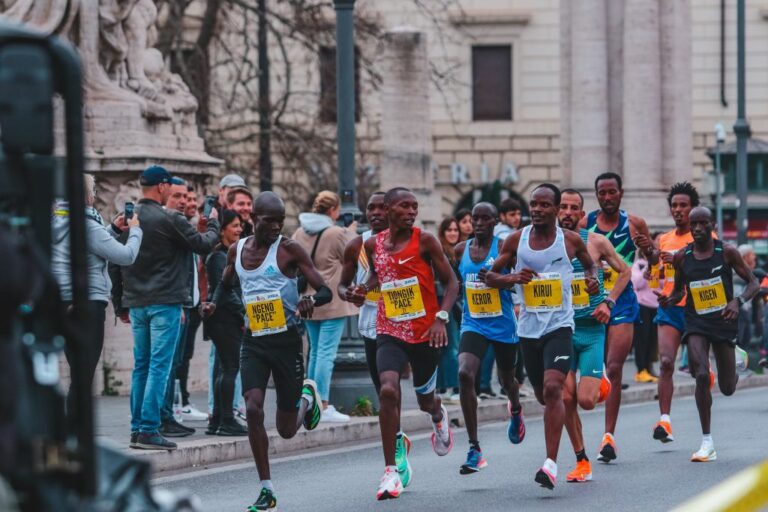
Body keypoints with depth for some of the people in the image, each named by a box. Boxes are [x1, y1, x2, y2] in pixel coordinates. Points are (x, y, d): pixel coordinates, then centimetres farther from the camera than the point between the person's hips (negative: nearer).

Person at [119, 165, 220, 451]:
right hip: (164, 302, -7)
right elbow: (204, 245, -6)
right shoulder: (168, 220, -13)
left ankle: (137, 429, 13)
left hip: (136, 303, 7)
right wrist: (213, 224, 16)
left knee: (141, 366, 12)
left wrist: (122, 305, 18)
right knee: (159, 366, -5)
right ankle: (149, 430, -9)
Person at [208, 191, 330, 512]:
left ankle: (307, 397, 43)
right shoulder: (237, 250, 5)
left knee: (286, 430, 6)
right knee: (253, 410, -17)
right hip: (253, 341, 3)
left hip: (286, 341, -3)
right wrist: (214, 303, 6)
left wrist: (312, 301, -34)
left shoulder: (288, 249, -8)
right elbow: (226, 283, 27)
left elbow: (325, 291, -11)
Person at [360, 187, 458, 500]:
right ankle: (391, 471, -16)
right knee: (388, 390, -22)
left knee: (424, 398, 14)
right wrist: (366, 287, 0)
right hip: (390, 332, 1)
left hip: (425, 333, -1)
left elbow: (451, 282, -4)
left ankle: (438, 416, 57)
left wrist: (441, 318, -17)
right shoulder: (373, 245, 2)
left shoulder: (424, 241, -8)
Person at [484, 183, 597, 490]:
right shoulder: (516, 240, 2)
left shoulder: (571, 241, -1)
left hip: (559, 326, -3)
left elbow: (589, 263, 20)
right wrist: (513, 278, -11)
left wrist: (593, 278, -2)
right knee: (543, 396, 13)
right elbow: (490, 276, 8)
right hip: (529, 328, 3)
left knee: (552, 388, -21)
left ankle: (551, 463, -24)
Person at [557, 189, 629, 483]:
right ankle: (582, 461, 10)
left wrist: (608, 302, -4)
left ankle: (600, 384, 28)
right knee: (566, 399, -6)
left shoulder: (596, 242, -3)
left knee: (586, 401, -10)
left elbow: (624, 272, 9)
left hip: (592, 329, -1)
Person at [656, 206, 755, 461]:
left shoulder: (727, 252, -7)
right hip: (696, 323, 1)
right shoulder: (681, 257, 0)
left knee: (727, 388, 7)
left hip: (724, 323, -1)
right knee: (702, 376, -21)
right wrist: (669, 301, -10)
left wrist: (738, 301, -23)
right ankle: (707, 443, -13)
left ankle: (737, 360, 45)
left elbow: (754, 283, -3)